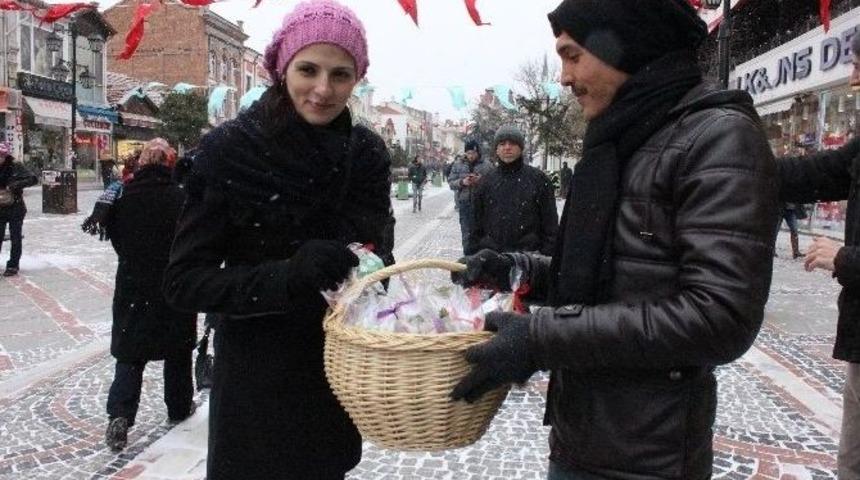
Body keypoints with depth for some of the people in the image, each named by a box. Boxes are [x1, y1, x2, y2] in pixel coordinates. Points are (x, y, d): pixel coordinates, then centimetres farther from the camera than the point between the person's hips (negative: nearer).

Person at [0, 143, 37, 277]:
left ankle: (13, 265, 15)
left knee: (15, 238, 5)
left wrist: (15, 185, -24)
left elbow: (33, 179, -14)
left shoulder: (16, 167, -7)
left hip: (15, 207, -3)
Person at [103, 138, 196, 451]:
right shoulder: (180, 199, -13)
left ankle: (120, 415, -4)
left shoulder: (124, 198, -5)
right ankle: (179, 407, 27)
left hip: (133, 286, 2)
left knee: (130, 352, 9)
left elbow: (115, 239, 7)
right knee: (177, 350, 15)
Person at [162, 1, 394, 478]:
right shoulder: (227, 150, -14)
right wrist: (285, 278, -29)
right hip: (255, 376, -3)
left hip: (338, 372, 4)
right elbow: (184, 280, -14)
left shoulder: (367, 152, -3)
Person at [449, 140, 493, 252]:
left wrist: (481, 180, -17)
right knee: (466, 233, 4)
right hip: (465, 203, 1)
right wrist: (462, 182, -13)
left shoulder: (487, 165, 4)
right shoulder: (458, 166, 9)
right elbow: (451, 182, 7)